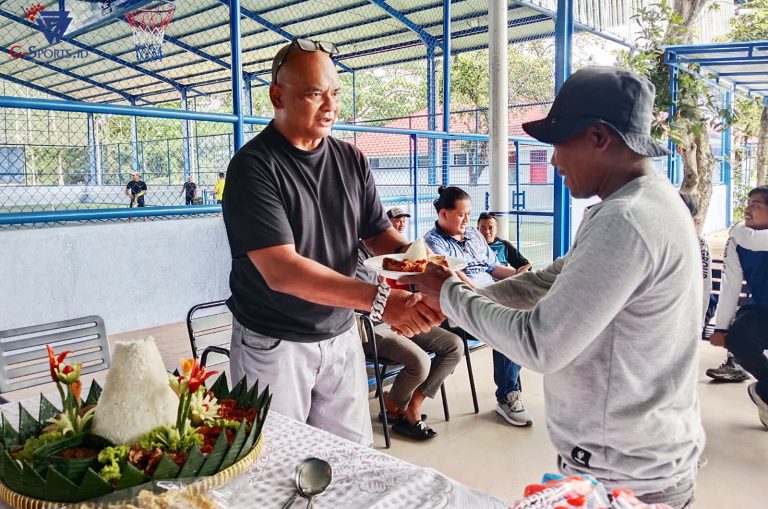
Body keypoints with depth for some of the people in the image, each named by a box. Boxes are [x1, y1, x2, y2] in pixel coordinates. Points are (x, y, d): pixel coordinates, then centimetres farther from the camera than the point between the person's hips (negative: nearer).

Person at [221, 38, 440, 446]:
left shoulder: (352, 161, 4)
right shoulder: (253, 166, -15)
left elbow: (380, 233, 4)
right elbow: (281, 270, -25)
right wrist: (379, 299, -32)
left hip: (342, 336, 5)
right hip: (274, 345, -5)